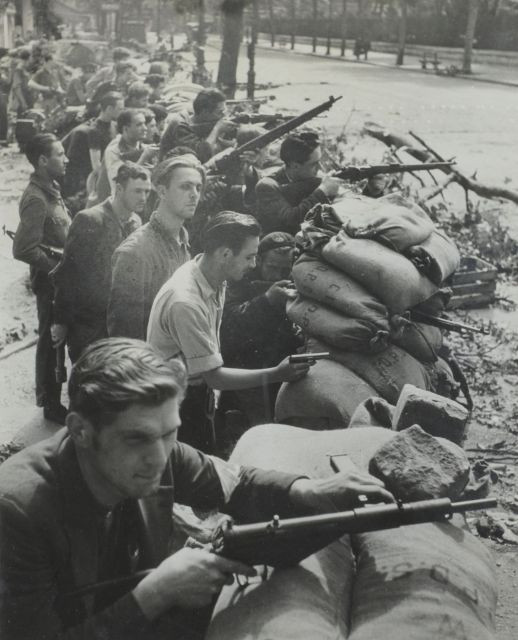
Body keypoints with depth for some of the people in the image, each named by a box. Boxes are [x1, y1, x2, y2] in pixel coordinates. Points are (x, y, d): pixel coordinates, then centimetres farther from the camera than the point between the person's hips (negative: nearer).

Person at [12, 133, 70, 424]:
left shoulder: (51, 189, 7)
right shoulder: (36, 199, -22)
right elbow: (23, 249, -28)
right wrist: (57, 267, -19)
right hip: (50, 280, -9)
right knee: (51, 341, 5)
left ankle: (52, 399, 35)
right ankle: (51, 405, 20)